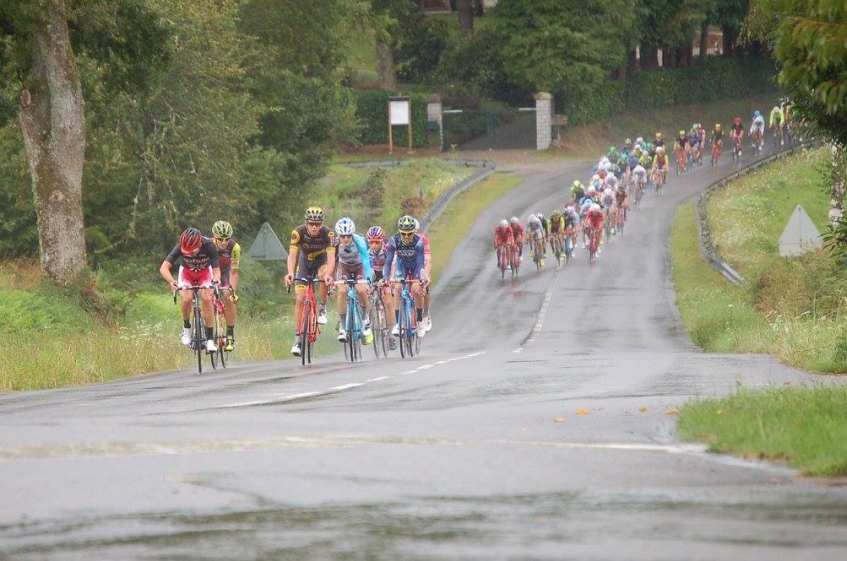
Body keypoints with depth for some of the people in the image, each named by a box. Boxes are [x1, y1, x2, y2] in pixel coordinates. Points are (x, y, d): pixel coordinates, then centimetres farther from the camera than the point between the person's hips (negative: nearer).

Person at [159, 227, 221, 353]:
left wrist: (216, 279, -54)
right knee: (186, 298, -25)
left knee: (206, 298, -23)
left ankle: (210, 339, -17)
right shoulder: (180, 248, -33)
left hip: (205, 272, 0)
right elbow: (164, 268, -37)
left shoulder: (208, 246, -34)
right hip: (187, 272, 0)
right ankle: (186, 328, 2)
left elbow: (216, 270, -32)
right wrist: (172, 281, -55)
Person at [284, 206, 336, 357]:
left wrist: (328, 274, -57)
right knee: (299, 299, -10)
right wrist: (290, 273, -55)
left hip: (322, 260, -1)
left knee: (324, 275, -36)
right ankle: (297, 339, -6)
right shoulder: (298, 232, -29)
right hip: (305, 260, 1)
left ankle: (323, 309, -11)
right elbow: (292, 254, -37)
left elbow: (331, 256, -39)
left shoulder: (328, 233, -30)